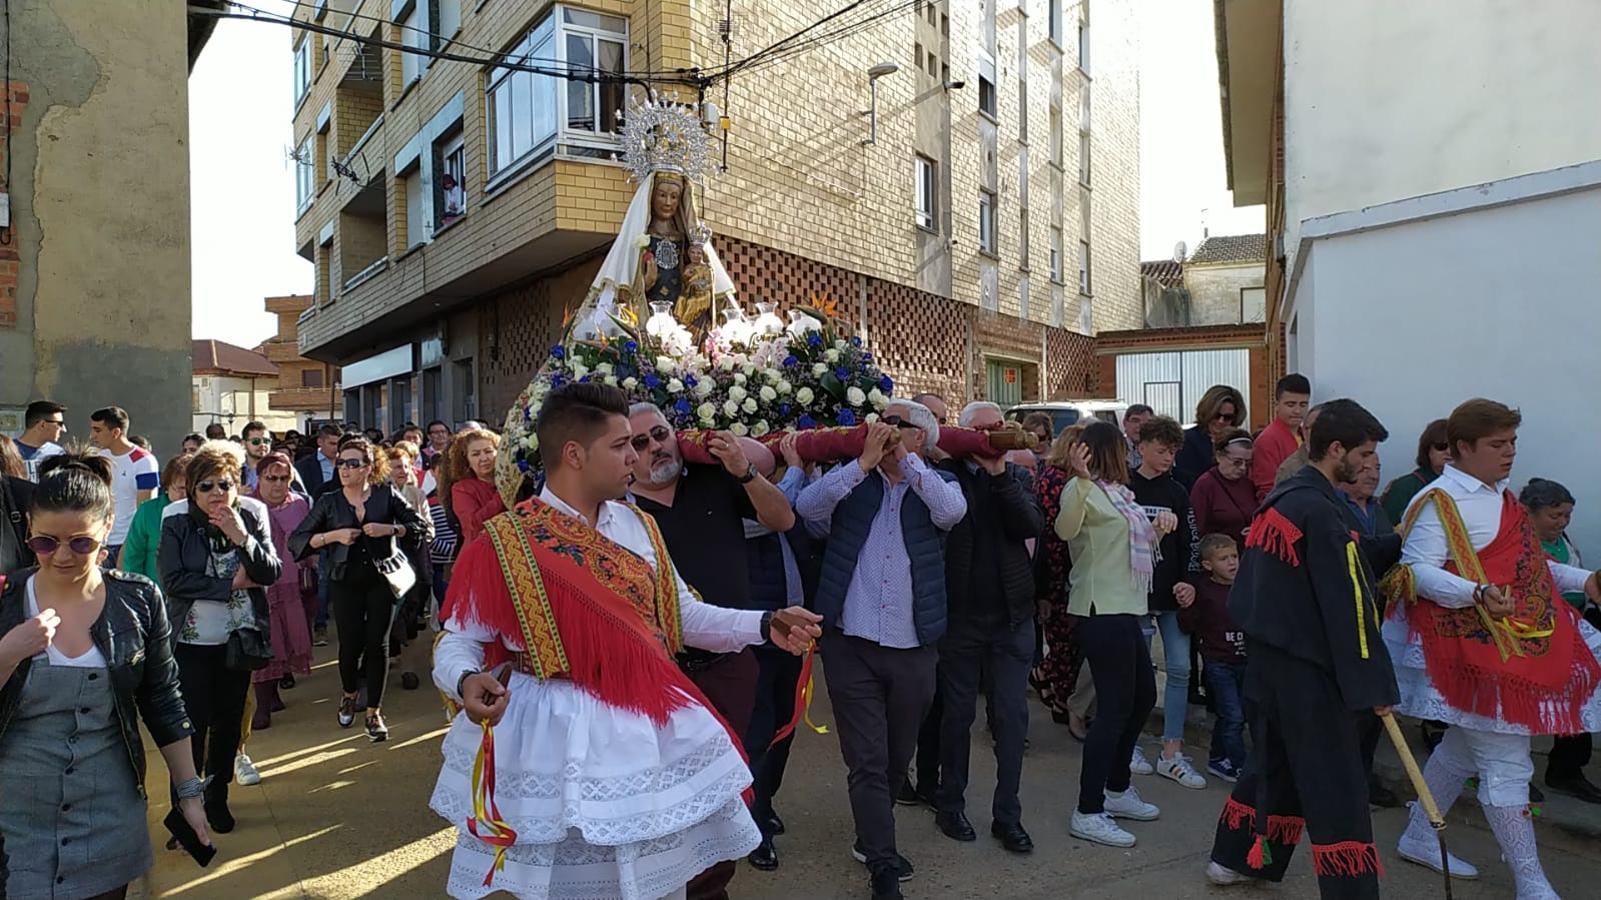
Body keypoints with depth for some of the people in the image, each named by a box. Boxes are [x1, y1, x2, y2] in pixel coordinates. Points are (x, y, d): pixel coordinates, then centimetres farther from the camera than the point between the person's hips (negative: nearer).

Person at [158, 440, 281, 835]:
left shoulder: (251, 515, -4)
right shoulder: (177, 522, -9)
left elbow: (272, 573, -9)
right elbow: (173, 580, -17)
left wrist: (242, 538, -23)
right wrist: (231, 585, -16)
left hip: (238, 637, 2)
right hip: (191, 640, -2)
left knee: (229, 721, 11)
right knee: (192, 723, -3)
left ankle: (217, 798, 28)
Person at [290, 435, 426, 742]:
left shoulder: (386, 494, 0)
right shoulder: (328, 502, 3)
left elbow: (418, 524, 1)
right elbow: (297, 540, 1)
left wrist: (389, 528, -15)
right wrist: (333, 535, -13)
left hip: (382, 577, -1)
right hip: (346, 581, 1)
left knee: (377, 643, -2)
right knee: (351, 643, 1)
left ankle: (374, 712, 12)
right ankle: (349, 694, 33)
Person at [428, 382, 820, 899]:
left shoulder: (639, 527, 4)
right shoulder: (505, 543, -12)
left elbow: (683, 615, 9)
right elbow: (459, 639, -7)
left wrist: (765, 625, -2)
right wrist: (466, 682, -29)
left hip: (651, 731, 5)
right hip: (555, 737, -5)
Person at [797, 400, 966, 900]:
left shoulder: (935, 484, 6)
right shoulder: (851, 480, 7)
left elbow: (952, 510, -17)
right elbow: (807, 507, -10)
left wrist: (904, 459, -10)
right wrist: (865, 461, -11)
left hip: (914, 647, 1)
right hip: (851, 644, -1)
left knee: (897, 757, 17)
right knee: (867, 761, 1)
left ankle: (872, 838, 39)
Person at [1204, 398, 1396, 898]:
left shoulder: (1279, 498, 10)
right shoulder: (1319, 510, -18)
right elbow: (1348, 605, -19)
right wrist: (1374, 683, -15)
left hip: (1268, 655, 9)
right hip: (1306, 666, -9)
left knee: (1274, 761, 21)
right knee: (1336, 787, -3)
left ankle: (1234, 858, 32)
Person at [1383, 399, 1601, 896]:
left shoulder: (1499, 496, 14)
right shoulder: (1439, 502, -16)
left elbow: (1521, 562, 24)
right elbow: (1416, 570, -24)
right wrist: (1477, 594, -36)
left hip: (1517, 645, 10)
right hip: (1474, 648, -10)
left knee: (1463, 746, 19)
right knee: (1506, 762, -4)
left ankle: (1419, 838, 33)